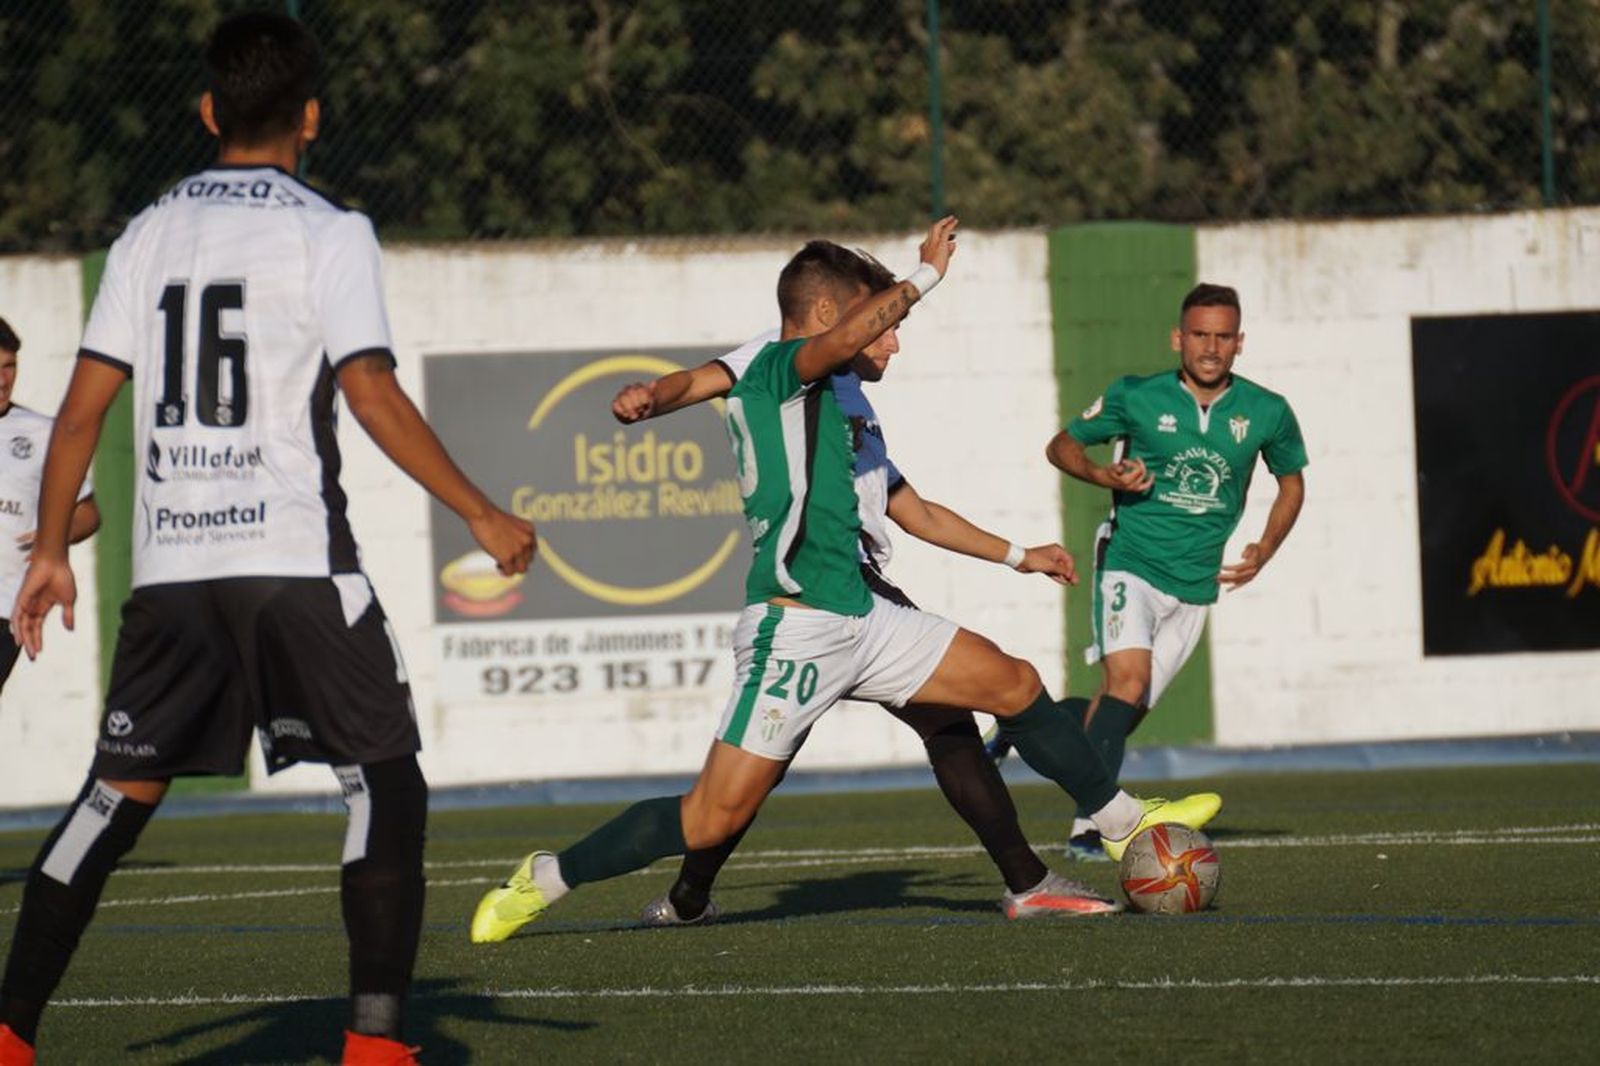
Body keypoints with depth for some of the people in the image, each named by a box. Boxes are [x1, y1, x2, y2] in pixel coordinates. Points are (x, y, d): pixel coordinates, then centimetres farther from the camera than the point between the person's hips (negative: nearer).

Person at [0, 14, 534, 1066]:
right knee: (387, 780, 4)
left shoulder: (151, 235, 12)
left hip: (170, 562, 5)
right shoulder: (329, 232, -2)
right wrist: (483, 515, -7)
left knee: (121, 791, 11)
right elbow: (372, 395, -12)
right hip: (295, 552, -5)